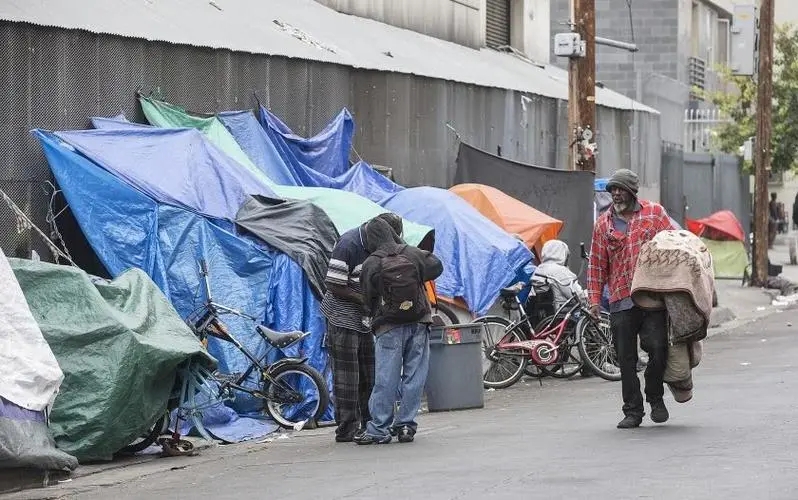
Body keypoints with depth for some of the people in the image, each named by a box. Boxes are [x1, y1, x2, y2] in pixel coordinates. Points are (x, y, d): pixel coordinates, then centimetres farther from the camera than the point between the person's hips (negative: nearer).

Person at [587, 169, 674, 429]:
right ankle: (633, 411, 10)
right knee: (626, 358, 3)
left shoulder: (655, 213, 7)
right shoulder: (603, 224, 12)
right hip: (620, 300, 2)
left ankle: (655, 398, 11)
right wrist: (594, 298, 5)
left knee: (657, 347, -12)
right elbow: (597, 264, 12)